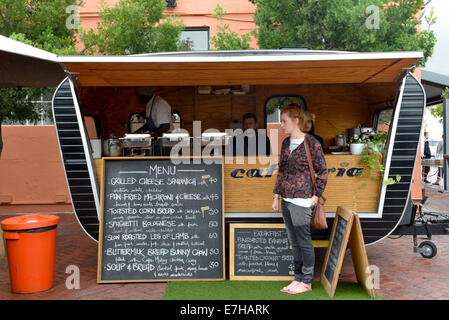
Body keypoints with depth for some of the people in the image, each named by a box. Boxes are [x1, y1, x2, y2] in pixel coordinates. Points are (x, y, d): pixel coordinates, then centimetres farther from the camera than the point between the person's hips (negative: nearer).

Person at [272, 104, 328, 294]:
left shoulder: (311, 143, -9)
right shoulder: (286, 143, 12)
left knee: (304, 242, 1)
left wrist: (316, 195, -8)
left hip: (301, 201, -7)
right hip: (286, 200, 7)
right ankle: (298, 278, 24)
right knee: (294, 243, 14)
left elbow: (322, 171, -6)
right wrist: (277, 196, 16)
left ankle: (306, 282, 14)